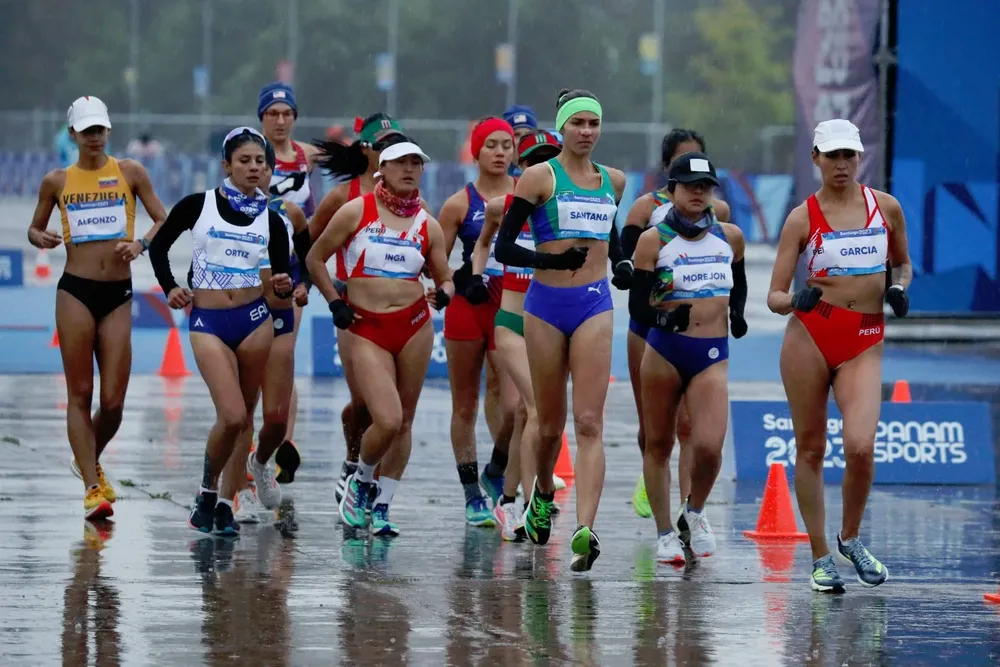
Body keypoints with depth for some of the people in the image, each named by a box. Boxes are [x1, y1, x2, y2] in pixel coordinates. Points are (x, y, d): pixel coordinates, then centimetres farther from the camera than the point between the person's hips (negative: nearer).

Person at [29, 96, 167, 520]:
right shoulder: (57, 182, 6)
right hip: (76, 291, -1)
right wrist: (41, 239, -7)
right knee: (80, 394, -4)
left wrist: (141, 243, -13)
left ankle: (89, 462, 29)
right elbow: (34, 228, 16)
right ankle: (93, 489, -1)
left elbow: (163, 221, 6)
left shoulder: (130, 173, 5)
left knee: (113, 401, 0)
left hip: (118, 293, 1)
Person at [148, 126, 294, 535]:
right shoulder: (198, 206, -1)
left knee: (242, 417, 5)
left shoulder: (270, 220, 5)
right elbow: (158, 246, 11)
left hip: (254, 319, 3)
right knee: (231, 416, -13)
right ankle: (207, 493, 7)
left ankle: (223, 500, 18)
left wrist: (284, 286, -13)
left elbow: (283, 278, 9)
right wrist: (169, 289, 0)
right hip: (207, 322, -3)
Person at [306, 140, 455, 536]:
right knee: (387, 421, -15)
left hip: (414, 325, 3)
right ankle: (361, 482, 14)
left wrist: (444, 293, -7)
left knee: (404, 421, 5)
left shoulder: (427, 226, 8)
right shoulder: (356, 212, 0)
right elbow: (315, 259, 7)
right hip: (367, 328, -3)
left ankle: (381, 506, 19)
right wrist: (335, 303, -3)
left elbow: (444, 278, 16)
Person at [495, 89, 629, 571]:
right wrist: (552, 259, -20)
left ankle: (585, 530, -23)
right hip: (547, 302, -2)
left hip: (594, 305, 2)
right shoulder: (540, 177, -2)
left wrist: (624, 268, 12)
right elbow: (503, 247, -5)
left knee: (590, 423, -12)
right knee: (550, 424, 9)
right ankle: (543, 493, 41)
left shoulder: (613, 182, 11)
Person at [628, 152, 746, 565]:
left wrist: (738, 314, 7)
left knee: (708, 446, -15)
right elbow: (637, 306, -5)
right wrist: (663, 317, -25)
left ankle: (695, 512, 15)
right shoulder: (654, 240, -3)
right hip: (665, 349, -1)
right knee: (658, 444, 7)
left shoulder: (730, 237, 7)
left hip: (713, 354, 1)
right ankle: (665, 534, 21)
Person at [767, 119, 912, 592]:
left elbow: (902, 262, 23)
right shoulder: (803, 218, 0)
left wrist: (899, 287, 1)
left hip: (864, 343, 1)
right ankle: (820, 557, 15)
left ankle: (850, 539, 9)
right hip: (809, 337, -1)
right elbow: (774, 297, -1)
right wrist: (795, 299, -24)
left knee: (860, 447, -16)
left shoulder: (885, 207, 6)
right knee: (810, 449, 4)